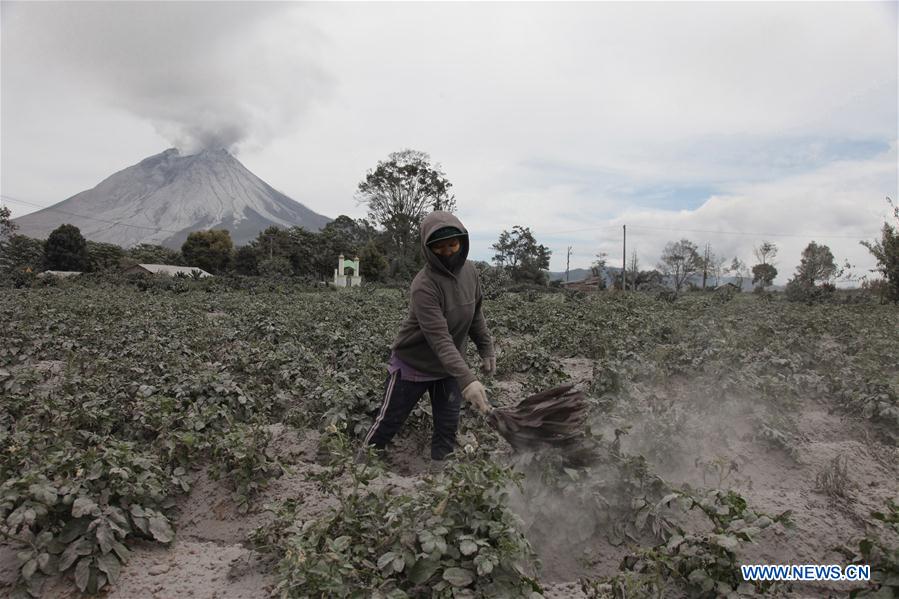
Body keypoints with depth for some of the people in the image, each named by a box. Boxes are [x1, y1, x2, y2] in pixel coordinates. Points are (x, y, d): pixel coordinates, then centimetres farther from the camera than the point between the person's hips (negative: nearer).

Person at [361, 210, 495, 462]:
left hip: (448, 367, 6)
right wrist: (466, 380, -45)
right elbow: (440, 339, -37)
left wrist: (486, 347, 5)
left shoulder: (469, 270, -8)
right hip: (412, 365, -5)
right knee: (387, 424, 10)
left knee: (447, 429, 8)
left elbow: (475, 313, 9)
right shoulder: (424, 285, -29)